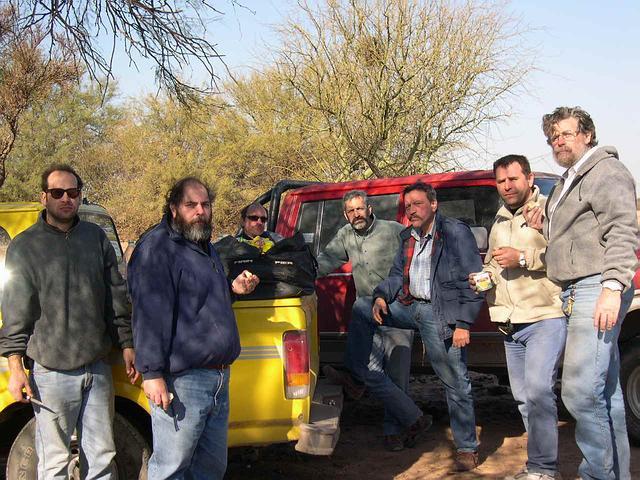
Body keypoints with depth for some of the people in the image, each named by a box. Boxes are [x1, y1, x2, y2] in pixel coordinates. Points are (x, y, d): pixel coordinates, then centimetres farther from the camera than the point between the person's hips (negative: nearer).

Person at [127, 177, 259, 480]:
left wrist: (233, 288, 13)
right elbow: (149, 315, -19)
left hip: (218, 375, 9)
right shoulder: (157, 247, -11)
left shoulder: (204, 246, 18)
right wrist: (152, 374, -24)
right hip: (181, 379, -9)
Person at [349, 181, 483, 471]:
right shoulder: (408, 237, 14)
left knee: (456, 384, -3)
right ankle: (356, 374, 16)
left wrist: (463, 323, -17)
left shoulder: (456, 233, -8)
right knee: (360, 316, 8)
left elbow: (473, 281, -11)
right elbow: (397, 274, 20)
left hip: (440, 314, -7)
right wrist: (381, 296, -1)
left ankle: (467, 449, 9)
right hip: (409, 306, 7)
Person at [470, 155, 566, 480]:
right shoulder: (499, 222, 20)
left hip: (546, 318, -8)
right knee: (523, 397, 11)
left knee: (537, 390, -18)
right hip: (511, 325, 8)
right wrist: (482, 276, 13)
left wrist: (524, 258, -21)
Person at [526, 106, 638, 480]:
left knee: (580, 389, -16)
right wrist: (543, 226, 14)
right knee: (606, 390, 11)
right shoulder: (568, 183, 26)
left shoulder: (607, 171, -4)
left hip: (598, 290, -10)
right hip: (575, 293, 10)